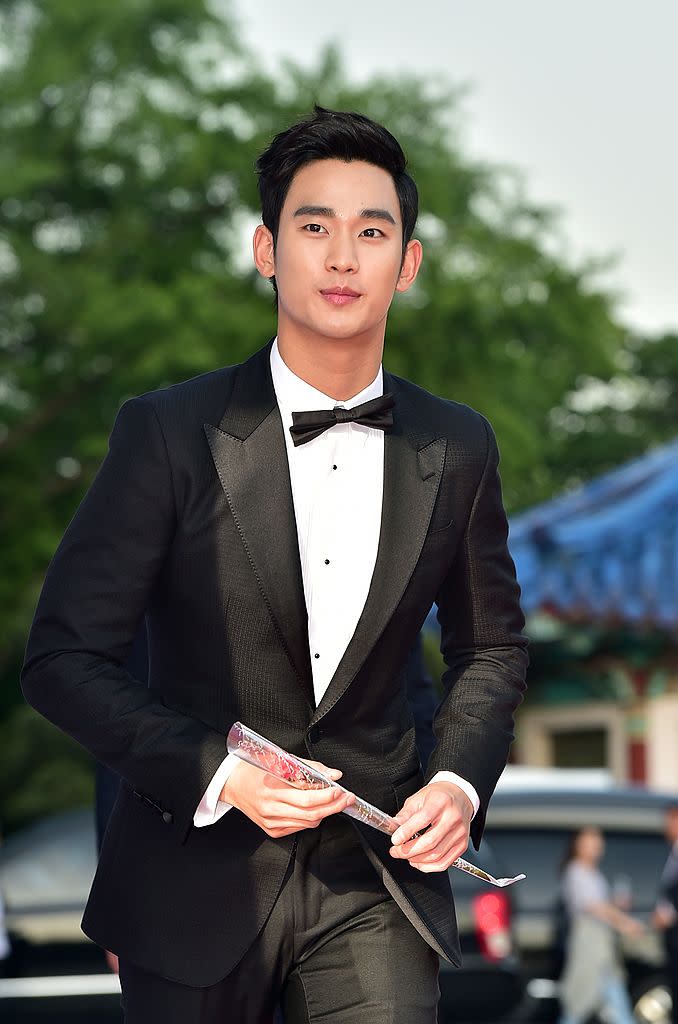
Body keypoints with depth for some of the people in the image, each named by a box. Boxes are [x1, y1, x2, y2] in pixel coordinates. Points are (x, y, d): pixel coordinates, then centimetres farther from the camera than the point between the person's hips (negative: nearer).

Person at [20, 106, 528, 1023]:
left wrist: (460, 782, -3)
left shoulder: (458, 449, 3)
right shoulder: (169, 433, -8)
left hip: (374, 878, 2)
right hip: (199, 878, -2)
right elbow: (63, 657, -7)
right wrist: (217, 773, -18)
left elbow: (491, 647, 15)